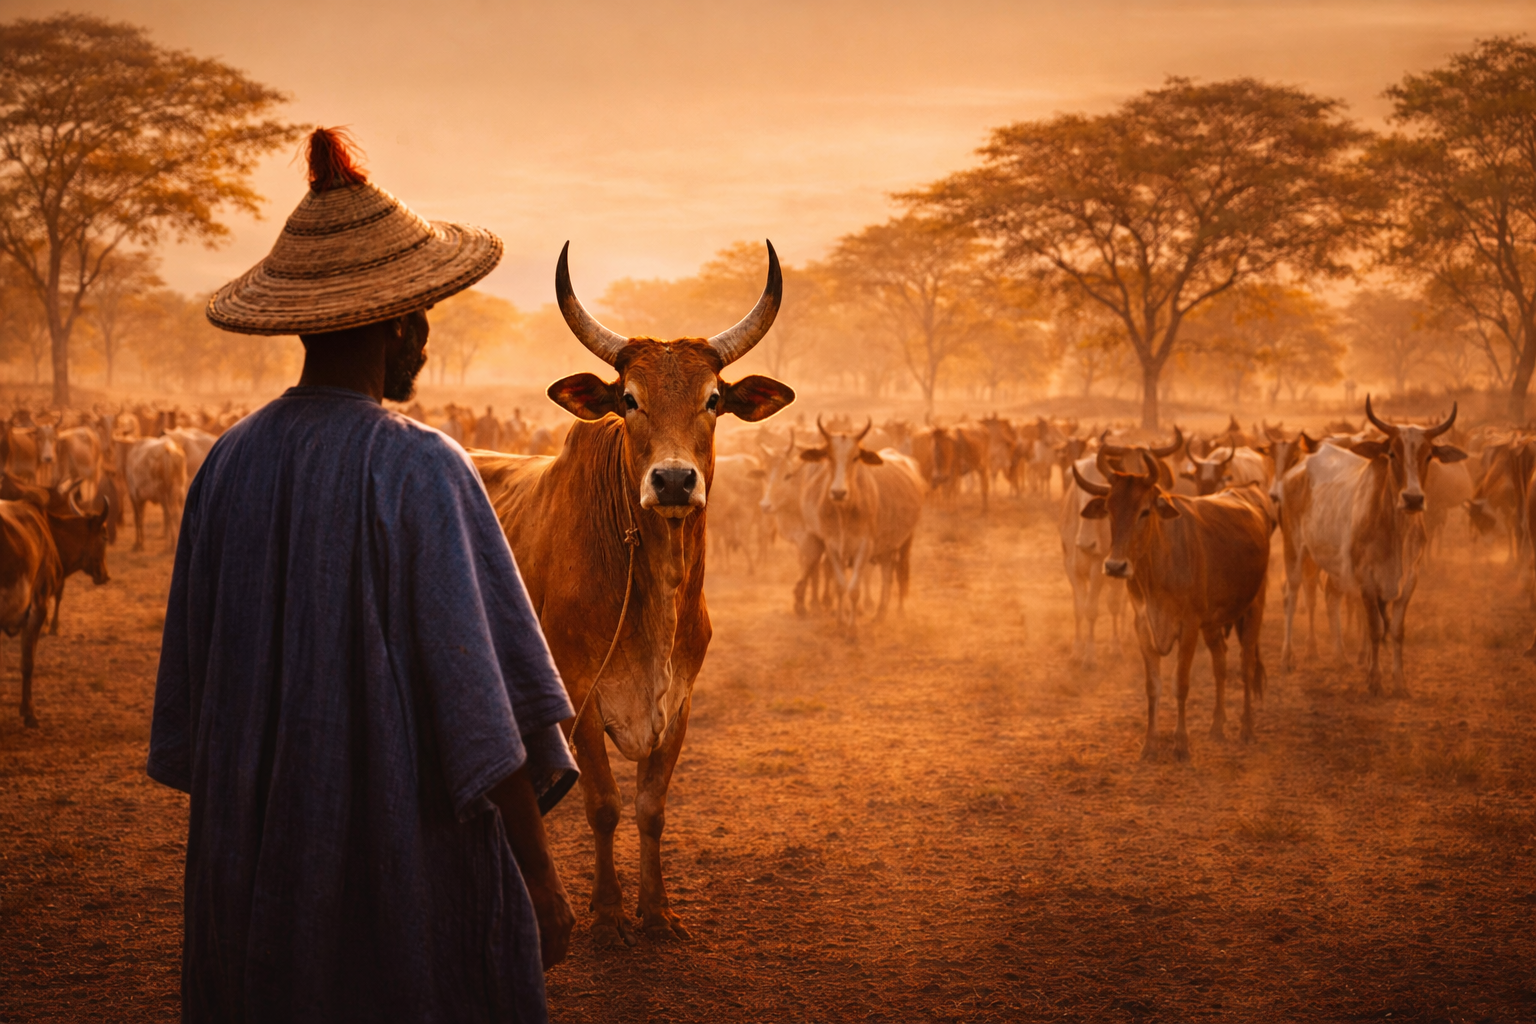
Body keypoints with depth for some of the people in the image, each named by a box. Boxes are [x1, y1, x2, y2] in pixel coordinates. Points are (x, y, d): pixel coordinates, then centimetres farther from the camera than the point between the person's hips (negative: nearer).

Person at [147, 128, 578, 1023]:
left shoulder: (230, 463, 1)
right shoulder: (419, 470, -15)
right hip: (406, 846, -5)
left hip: (255, 855, 6)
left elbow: (192, 673, 9)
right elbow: (480, 688, -17)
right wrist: (541, 875, -11)